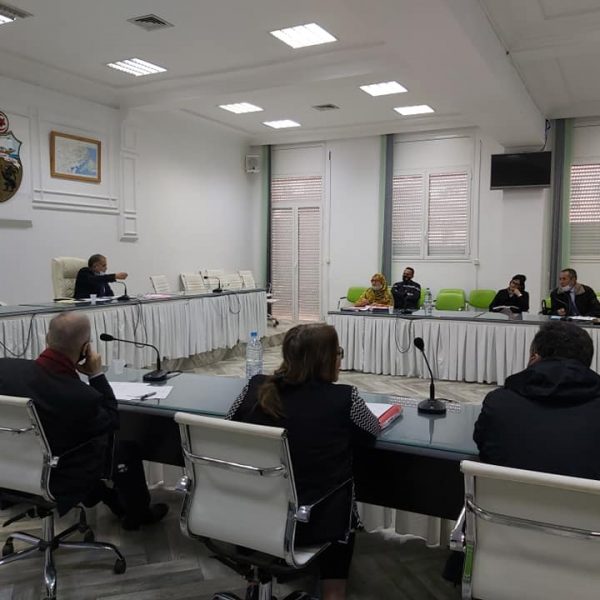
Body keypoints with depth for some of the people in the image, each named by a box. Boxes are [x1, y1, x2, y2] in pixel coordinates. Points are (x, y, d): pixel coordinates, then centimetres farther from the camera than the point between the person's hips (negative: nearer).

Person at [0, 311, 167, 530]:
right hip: (56, 482, -5)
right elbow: (112, 421, -9)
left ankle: (109, 497, 46)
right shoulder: (82, 396, -32)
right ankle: (137, 513, 36)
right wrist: (97, 375, -9)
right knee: (126, 445, 15)